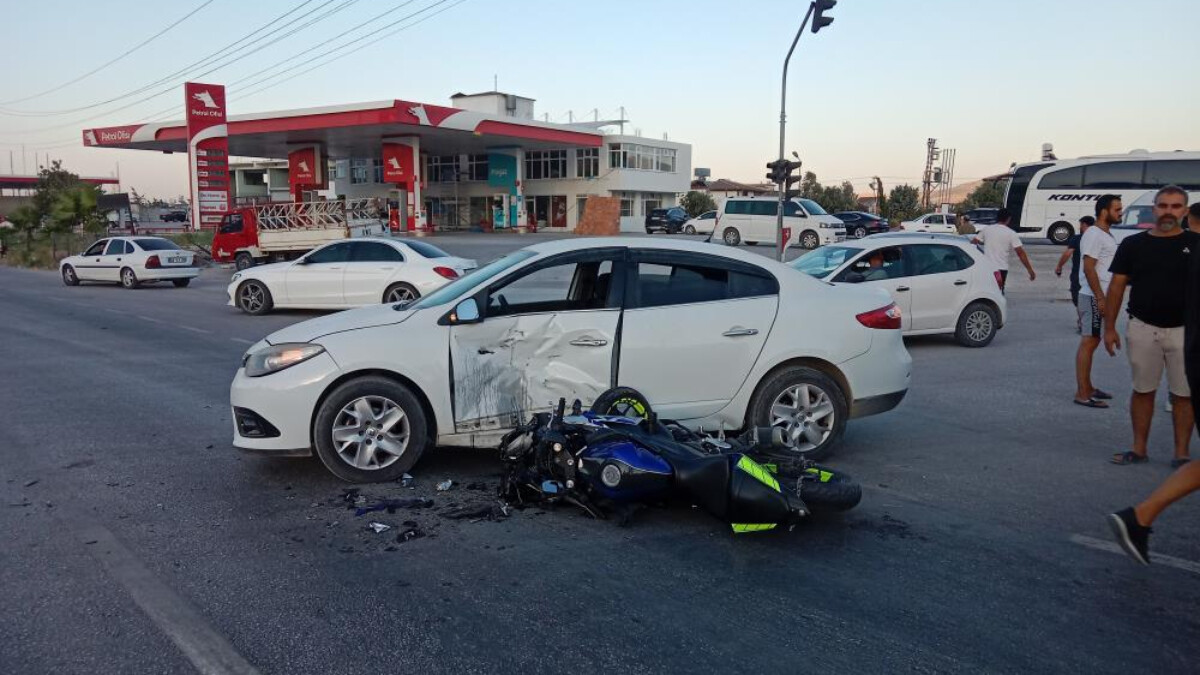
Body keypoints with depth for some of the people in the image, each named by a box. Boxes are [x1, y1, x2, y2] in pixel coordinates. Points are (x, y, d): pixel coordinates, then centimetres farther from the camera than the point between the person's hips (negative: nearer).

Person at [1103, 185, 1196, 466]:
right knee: (1143, 391, 11)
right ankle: (1139, 450, 20)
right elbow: (1117, 286, 6)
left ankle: (1181, 454, 15)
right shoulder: (1133, 245, 5)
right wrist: (1109, 327, 2)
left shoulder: (1194, 244, 1)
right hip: (1143, 329, 2)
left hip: (1184, 330, -1)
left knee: (1183, 394, 4)